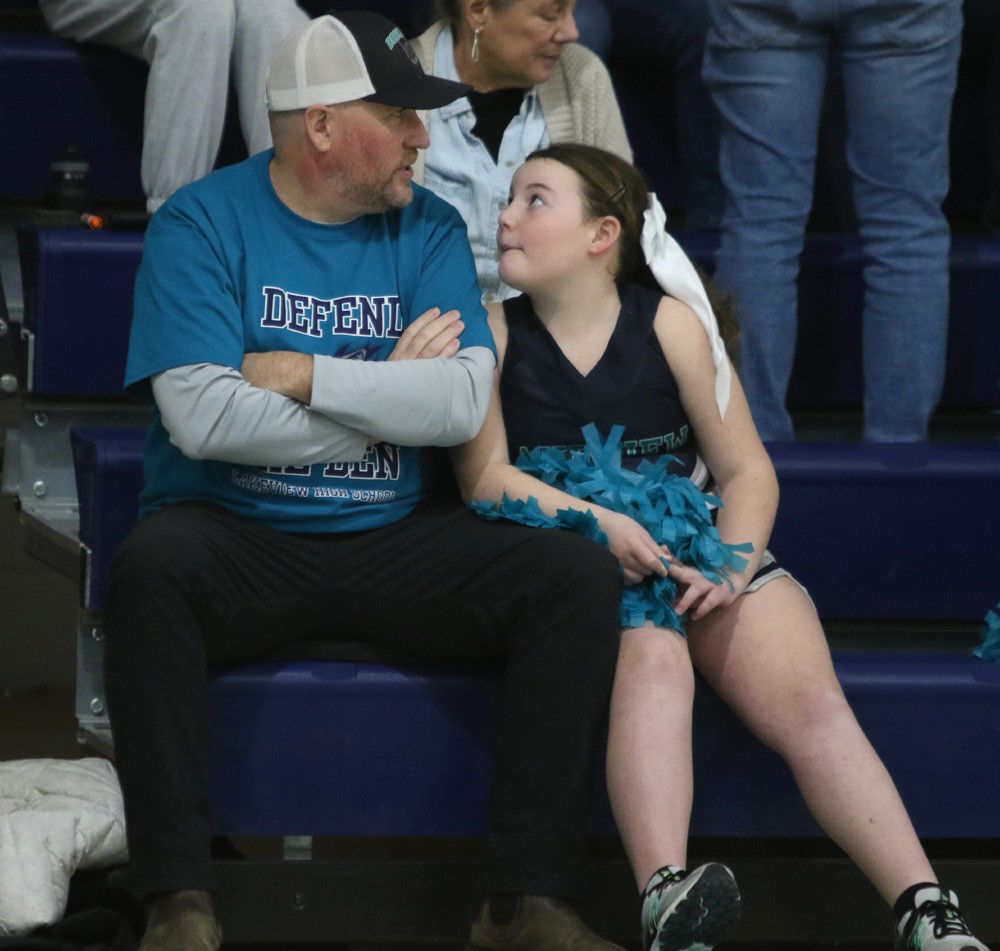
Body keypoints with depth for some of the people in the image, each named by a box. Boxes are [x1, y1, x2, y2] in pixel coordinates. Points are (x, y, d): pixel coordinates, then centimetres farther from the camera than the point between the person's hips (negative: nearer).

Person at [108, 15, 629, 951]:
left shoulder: (428, 229, 6)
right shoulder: (202, 223, -4)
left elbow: (462, 402, -9)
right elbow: (201, 418, -17)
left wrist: (304, 374, -14)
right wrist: (388, 393, -8)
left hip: (392, 540, 4)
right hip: (235, 538, -3)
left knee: (581, 576, -18)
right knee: (150, 568, -36)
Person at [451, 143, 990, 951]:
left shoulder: (671, 324, 4)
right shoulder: (497, 333, 3)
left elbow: (748, 470, 4)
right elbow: (485, 476, -6)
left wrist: (734, 565, -14)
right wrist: (597, 522, -19)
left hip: (690, 549, 2)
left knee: (810, 697, -22)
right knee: (653, 658, -36)